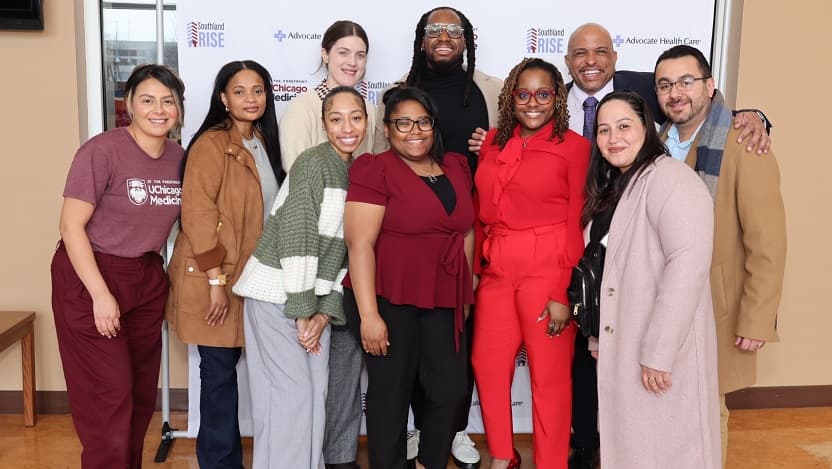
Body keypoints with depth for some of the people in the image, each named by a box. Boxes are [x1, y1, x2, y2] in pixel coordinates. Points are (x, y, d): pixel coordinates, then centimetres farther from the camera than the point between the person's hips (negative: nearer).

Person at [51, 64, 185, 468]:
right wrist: (101, 295, -18)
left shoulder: (180, 158, 3)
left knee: (142, 394, 12)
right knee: (109, 396, -2)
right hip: (89, 278, -5)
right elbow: (71, 225, -15)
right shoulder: (102, 150, -14)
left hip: (147, 280, 6)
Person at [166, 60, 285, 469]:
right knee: (219, 370, 2)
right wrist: (216, 279, -20)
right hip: (215, 279, -7)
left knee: (229, 366, 13)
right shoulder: (212, 144, -13)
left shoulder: (263, 142, 11)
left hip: (253, 277, 7)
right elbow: (197, 213, -19)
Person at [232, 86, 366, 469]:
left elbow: (343, 248, 7)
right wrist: (302, 311, -15)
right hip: (277, 291, -7)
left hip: (315, 296, 7)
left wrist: (325, 311, -1)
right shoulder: (313, 163, -13)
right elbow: (296, 237, -18)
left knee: (316, 388, 10)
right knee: (290, 390, -4)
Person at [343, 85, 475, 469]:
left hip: (443, 300, 6)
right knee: (391, 392, 5)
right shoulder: (374, 171, -9)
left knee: (449, 389, 8)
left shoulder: (456, 168, 10)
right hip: (389, 299, -5)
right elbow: (360, 244, -15)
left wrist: (466, 290, 15)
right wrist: (369, 314, -19)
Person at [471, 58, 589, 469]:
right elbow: (482, 212, 13)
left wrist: (564, 291, -12)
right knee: (487, 366, 11)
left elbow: (577, 224, -6)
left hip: (547, 272, -5)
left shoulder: (574, 146, -3)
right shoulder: (494, 142, 10)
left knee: (549, 375, 4)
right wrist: (477, 268, 7)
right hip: (496, 272, 5)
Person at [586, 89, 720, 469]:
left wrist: (659, 352, -25)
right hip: (620, 345, 8)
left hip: (662, 353, -8)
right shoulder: (612, 185, 13)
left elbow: (687, 266, -24)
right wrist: (598, 336, 12)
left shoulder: (670, 178, -15)